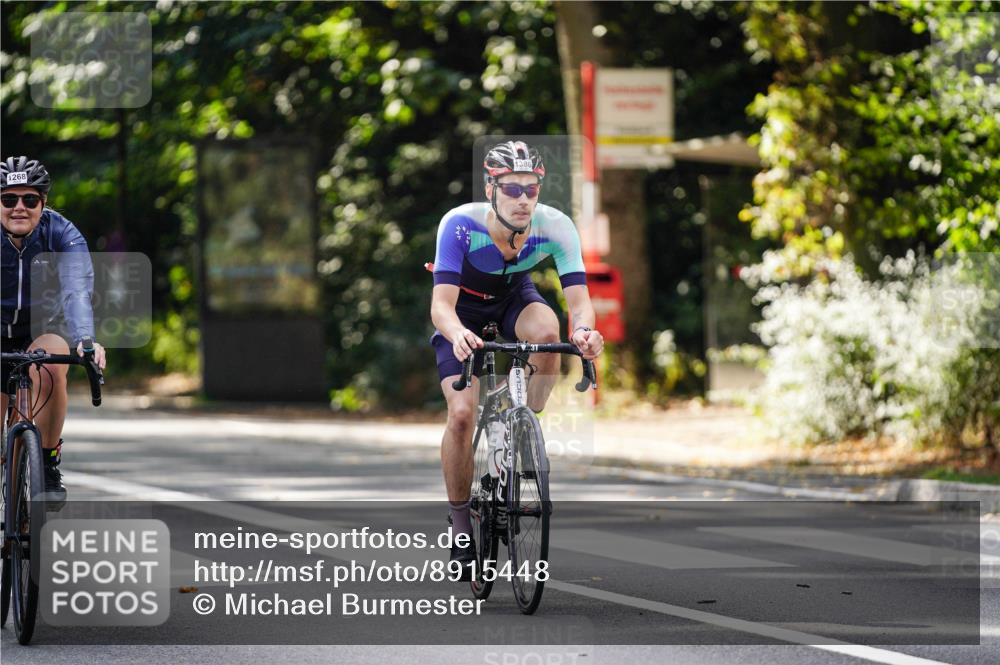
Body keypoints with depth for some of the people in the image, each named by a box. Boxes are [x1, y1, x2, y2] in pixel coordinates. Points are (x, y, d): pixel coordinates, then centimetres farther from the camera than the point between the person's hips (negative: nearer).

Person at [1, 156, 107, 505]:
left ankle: (48, 463, -20)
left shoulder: (62, 234, -21)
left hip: (39, 333, -1)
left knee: (51, 365, -35)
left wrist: (84, 340, -54)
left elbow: (76, 291, -35)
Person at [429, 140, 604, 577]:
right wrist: (456, 333, -63)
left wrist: (583, 329, -56)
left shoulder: (556, 228, -30)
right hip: (464, 307, -2)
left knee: (546, 331, -34)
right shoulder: (460, 225, -35)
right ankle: (460, 521, 2)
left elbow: (578, 298, -32)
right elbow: (441, 303, -40)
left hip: (514, 296, 2)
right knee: (462, 414, -18)